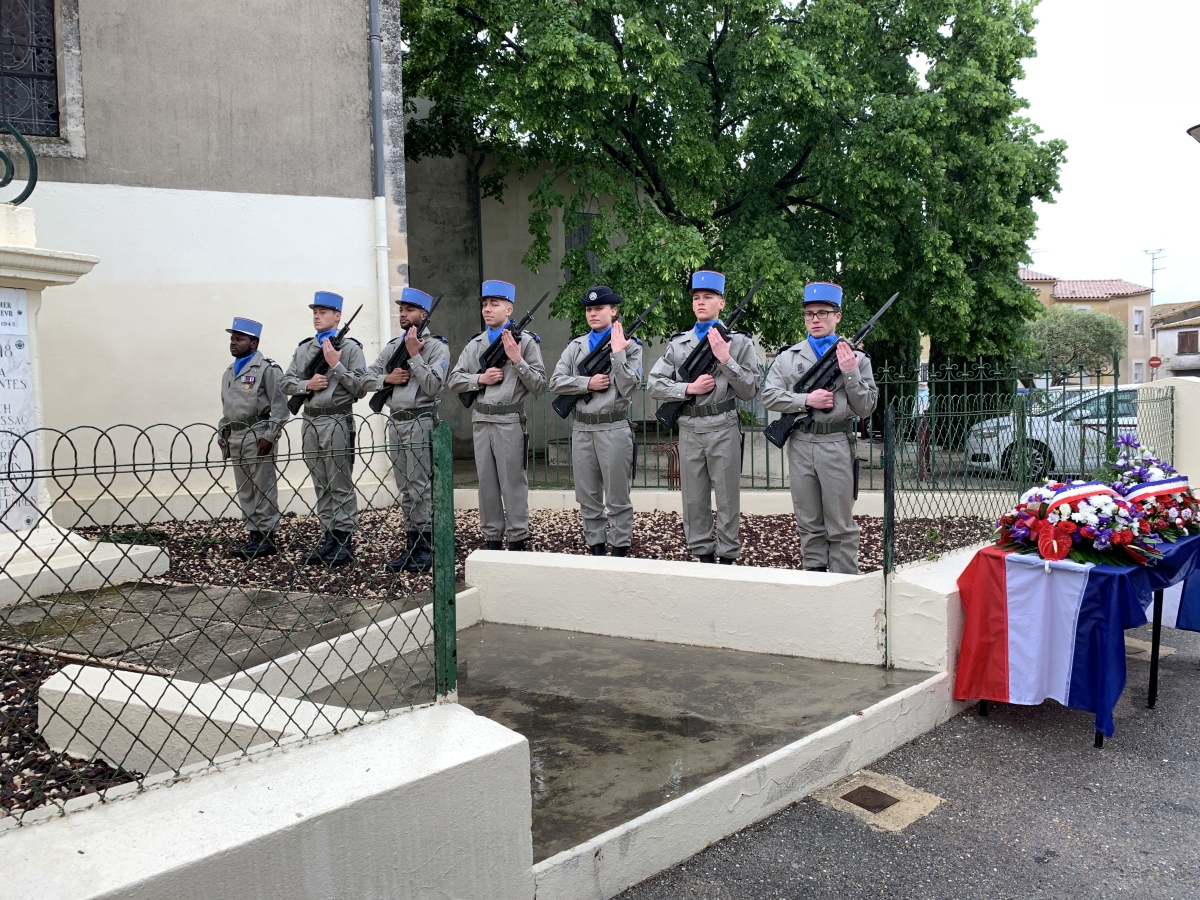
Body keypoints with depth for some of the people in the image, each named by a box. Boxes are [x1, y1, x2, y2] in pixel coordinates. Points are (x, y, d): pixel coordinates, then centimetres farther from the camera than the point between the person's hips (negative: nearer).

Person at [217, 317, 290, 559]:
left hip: (258, 435, -8)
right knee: (244, 490, 9)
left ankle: (267, 537, -1)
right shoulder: (229, 372, 20)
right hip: (235, 436, 8)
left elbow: (279, 405, -11)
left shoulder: (267, 368, -5)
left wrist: (269, 435, -17)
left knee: (263, 488, -5)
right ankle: (254, 535, 15)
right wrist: (222, 435, 17)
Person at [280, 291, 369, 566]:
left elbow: (360, 387, -9)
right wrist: (307, 384, -5)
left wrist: (336, 364, -14)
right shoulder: (303, 349, 15)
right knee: (322, 486, 10)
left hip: (338, 422, -6)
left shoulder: (350, 347, -2)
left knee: (341, 486, -3)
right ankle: (329, 538, 17)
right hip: (310, 422, 6)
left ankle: (344, 541, 2)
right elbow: (287, 383, 13)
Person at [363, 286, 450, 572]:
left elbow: (433, 386, -15)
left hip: (420, 422, -7)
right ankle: (411, 546, 16)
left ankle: (426, 548, 0)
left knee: (421, 489, -7)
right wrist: (387, 378, -4)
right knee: (405, 490, 10)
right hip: (395, 421, 7)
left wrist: (414, 355, -14)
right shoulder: (393, 346, 16)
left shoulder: (436, 346, -3)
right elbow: (366, 379, 14)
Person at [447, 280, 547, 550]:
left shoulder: (525, 341, -2)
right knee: (487, 484, 11)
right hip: (480, 421, 5)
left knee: (513, 484, -1)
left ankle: (517, 541, 8)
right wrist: (480, 378, -7)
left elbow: (539, 386, -6)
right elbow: (454, 380, 10)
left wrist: (517, 360, -17)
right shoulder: (475, 344, 13)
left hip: (510, 421, -5)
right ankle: (491, 539, 20)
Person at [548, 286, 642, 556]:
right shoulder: (575, 346, 11)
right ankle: (596, 548, 21)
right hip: (581, 428, 4)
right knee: (587, 496, 10)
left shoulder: (629, 345, 1)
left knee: (617, 496, 2)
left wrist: (617, 353, -15)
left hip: (613, 428, -4)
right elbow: (556, 382, 1)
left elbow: (628, 387, -10)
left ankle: (619, 550, 12)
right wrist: (587, 383, -12)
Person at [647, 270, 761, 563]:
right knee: (694, 499, 8)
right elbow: (655, 384, 5)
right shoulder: (678, 343, 10)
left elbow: (750, 390, -3)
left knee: (727, 498, 3)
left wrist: (725, 359, -13)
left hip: (723, 429, -3)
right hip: (689, 429, 3)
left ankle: (726, 556, 13)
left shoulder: (738, 342, 2)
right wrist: (689, 388, -9)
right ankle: (702, 554, 19)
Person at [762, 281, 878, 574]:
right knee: (808, 522, 10)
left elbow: (866, 408, 2)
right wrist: (806, 400, -11)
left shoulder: (855, 357, 6)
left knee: (841, 525, 2)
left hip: (837, 446, -2)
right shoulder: (788, 357, 9)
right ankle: (814, 575, 20)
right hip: (800, 446, 2)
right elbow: (768, 395, 0)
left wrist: (850, 373, -11)